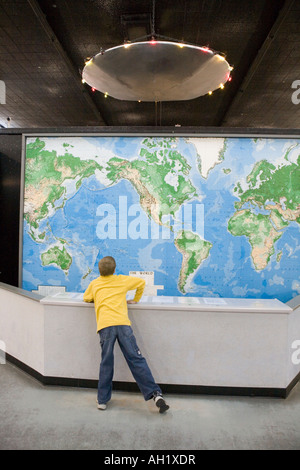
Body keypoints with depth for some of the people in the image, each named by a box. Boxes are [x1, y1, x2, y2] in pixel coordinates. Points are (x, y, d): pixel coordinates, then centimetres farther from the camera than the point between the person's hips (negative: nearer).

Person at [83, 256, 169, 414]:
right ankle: (155, 394, -2)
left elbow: (86, 298, 36)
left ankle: (102, 400, 18)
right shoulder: (121, 280, 20)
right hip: (122, 323, 0)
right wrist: (135, 300, 40)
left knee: (106, 363, 10)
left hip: (104, 325, 1)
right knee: (136, 360, 0)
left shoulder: (94, 284, 20)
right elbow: (141, 282, 30)